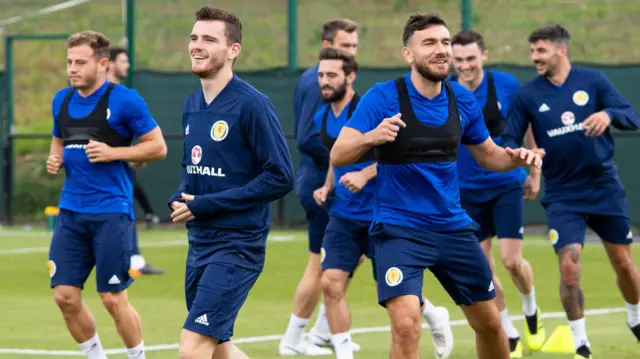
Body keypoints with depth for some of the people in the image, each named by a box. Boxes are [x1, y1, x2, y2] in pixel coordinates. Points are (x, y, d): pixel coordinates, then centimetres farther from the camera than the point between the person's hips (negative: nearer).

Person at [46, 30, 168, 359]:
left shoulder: (124, 100, -7)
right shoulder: (61, 101, 10)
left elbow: (158, 147, -4)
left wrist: (112, 153, -15)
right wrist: (55, 159, 3)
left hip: (111, 212, -6)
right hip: (71, 211, 6)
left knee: (114, 300, -4)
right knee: (65, 296, 1)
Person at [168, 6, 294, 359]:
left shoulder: (251, 104, -14)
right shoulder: (192, 105, 9)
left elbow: (280, 177, -18)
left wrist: (205, 205, -18)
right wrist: (180, 199, -1)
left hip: (237, 247, -8)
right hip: (199, 243, 8)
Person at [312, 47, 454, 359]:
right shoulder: (323, 118, 6)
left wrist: (365, 174, -27)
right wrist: (327, 186, 6)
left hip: (380, 215, -5)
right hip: (343, 216, 6)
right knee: (331, 283, -9)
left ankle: (433, 315, 36)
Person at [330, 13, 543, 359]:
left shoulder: (463, 101, 1)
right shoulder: (382, 97, -13)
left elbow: (488, 155, 16)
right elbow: (337, 155, -18)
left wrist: (515, 157, -6)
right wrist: (371, 136, -39)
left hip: (452, 227, 5)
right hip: (399, 229, -5)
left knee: (489, 322, 13)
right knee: (406, 325, -23)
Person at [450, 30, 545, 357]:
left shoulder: (505, 85, -9)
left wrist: (534, 172, 8)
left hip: (506, 185, -1)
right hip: (467, 192, 1)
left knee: (512, 260, -9)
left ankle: (531, 311, 22)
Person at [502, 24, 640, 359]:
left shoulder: (593, 80, -3)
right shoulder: (526, 95, -3)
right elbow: (510, 141, -1)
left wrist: (609, 114, -29)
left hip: (605, 188, 1)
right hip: (563, 196, -1)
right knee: (569, 266, -13)